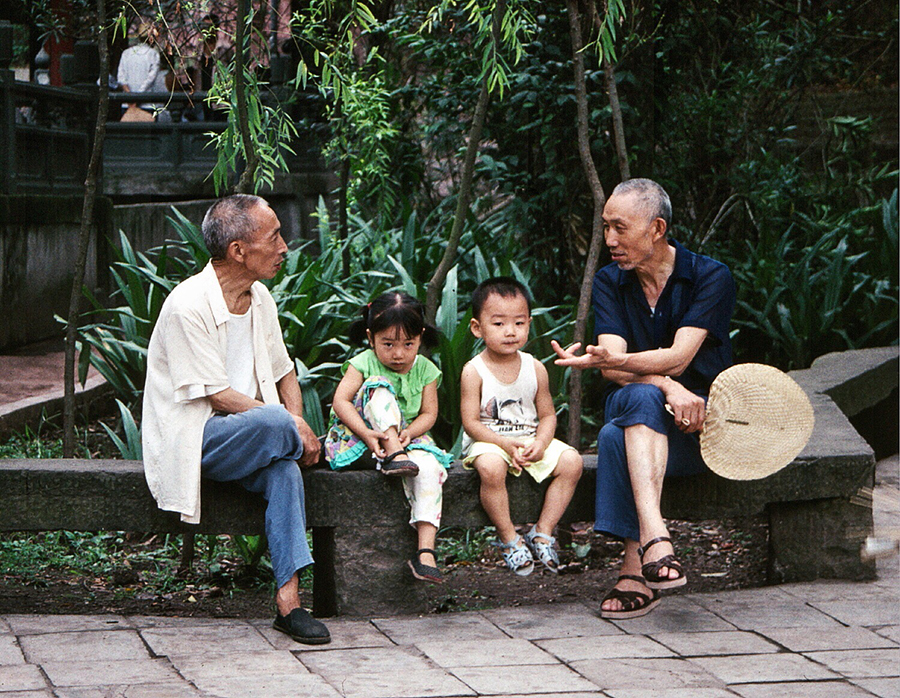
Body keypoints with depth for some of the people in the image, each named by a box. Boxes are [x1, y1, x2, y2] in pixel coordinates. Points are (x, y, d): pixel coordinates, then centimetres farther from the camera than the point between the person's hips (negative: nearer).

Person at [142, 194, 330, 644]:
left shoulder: (259, 298, 7)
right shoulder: (188, 305, -17)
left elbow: (283, 374, 16)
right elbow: (218, 396, -19)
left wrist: (298, 426, -4)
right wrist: (291, 425, -19)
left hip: (248, 439, 6)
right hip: (191, 438, -6)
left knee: (284, 469, -27)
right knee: (274, 422, -33)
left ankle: (288, 599, -29)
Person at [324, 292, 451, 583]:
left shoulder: (424, 369, 6)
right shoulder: (364, 364, -4)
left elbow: (429, 413, 2)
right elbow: (340, 401, -16)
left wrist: (409, 432, -20)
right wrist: (367, 433, -30)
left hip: (407, 438, 2)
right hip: (360, 440, -2)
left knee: (429, 466, -31)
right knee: (378, 388, -26)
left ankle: (426, 549, -37)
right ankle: (394, 457, -41)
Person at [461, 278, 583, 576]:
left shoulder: (535, 369, 2)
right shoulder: (474, 372, -10)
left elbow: (547, 415, 5)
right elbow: (471, 422, -12)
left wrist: (540, 444, -16)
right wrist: (506, 444, -25)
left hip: (530, 441, 5)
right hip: (488, 441, -4)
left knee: (571, 461, -17)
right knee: (490, 467, -37)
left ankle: (542, 532, -6)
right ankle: (509, 538, -17)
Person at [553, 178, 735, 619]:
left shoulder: (710, 278, -4)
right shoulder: (609, 283, 6)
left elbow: (678, 358, -18)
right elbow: (612, 366, -9)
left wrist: (612, 360, -33)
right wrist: (667, 386, -28)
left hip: (701, 422, -2)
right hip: (630, 406, 2)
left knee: (617, 438, -35)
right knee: (643, 397, -36)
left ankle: (635, 569, -46)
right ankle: (654, 537, -53)